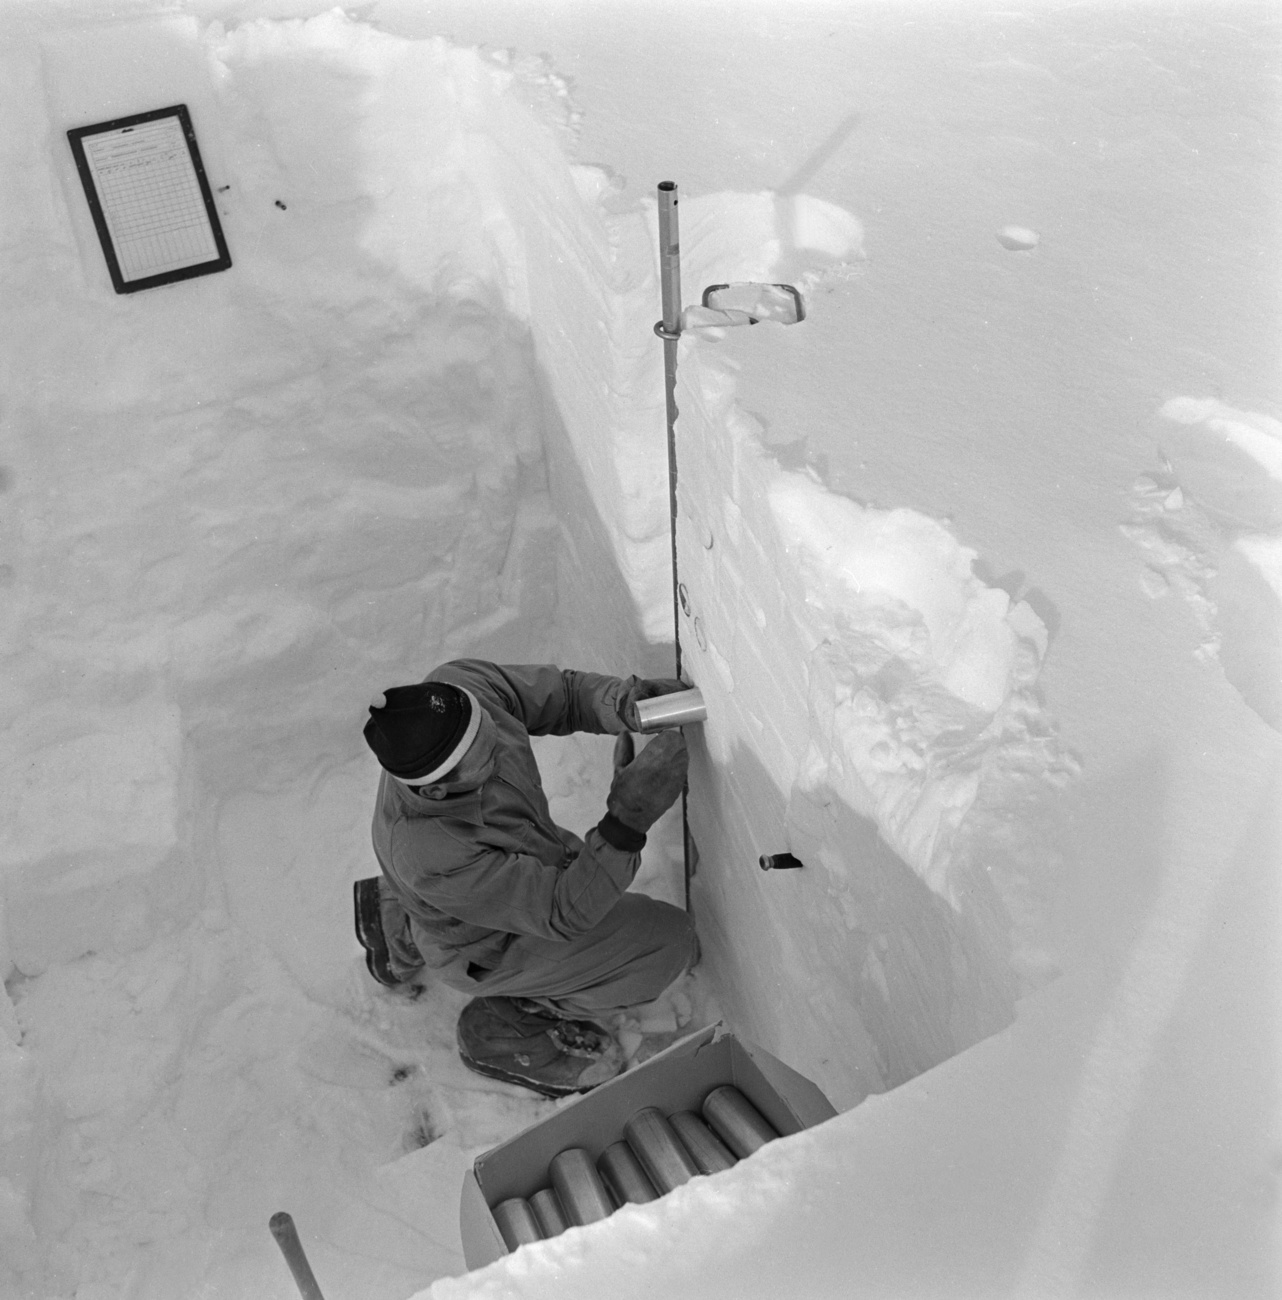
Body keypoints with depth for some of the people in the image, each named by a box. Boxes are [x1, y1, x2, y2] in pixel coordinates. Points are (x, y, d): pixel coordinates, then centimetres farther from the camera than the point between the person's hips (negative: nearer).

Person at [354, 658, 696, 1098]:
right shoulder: (434, 860, -43)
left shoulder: (457, 684, -30)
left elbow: (559, 693, -14)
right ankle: (504, 1027, 6)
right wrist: (628, 821, -46)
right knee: (668, 943, -9)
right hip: (487, 948, -7)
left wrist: (622, 699, -35)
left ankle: (404, 936, 33)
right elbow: (565, 912, -33)